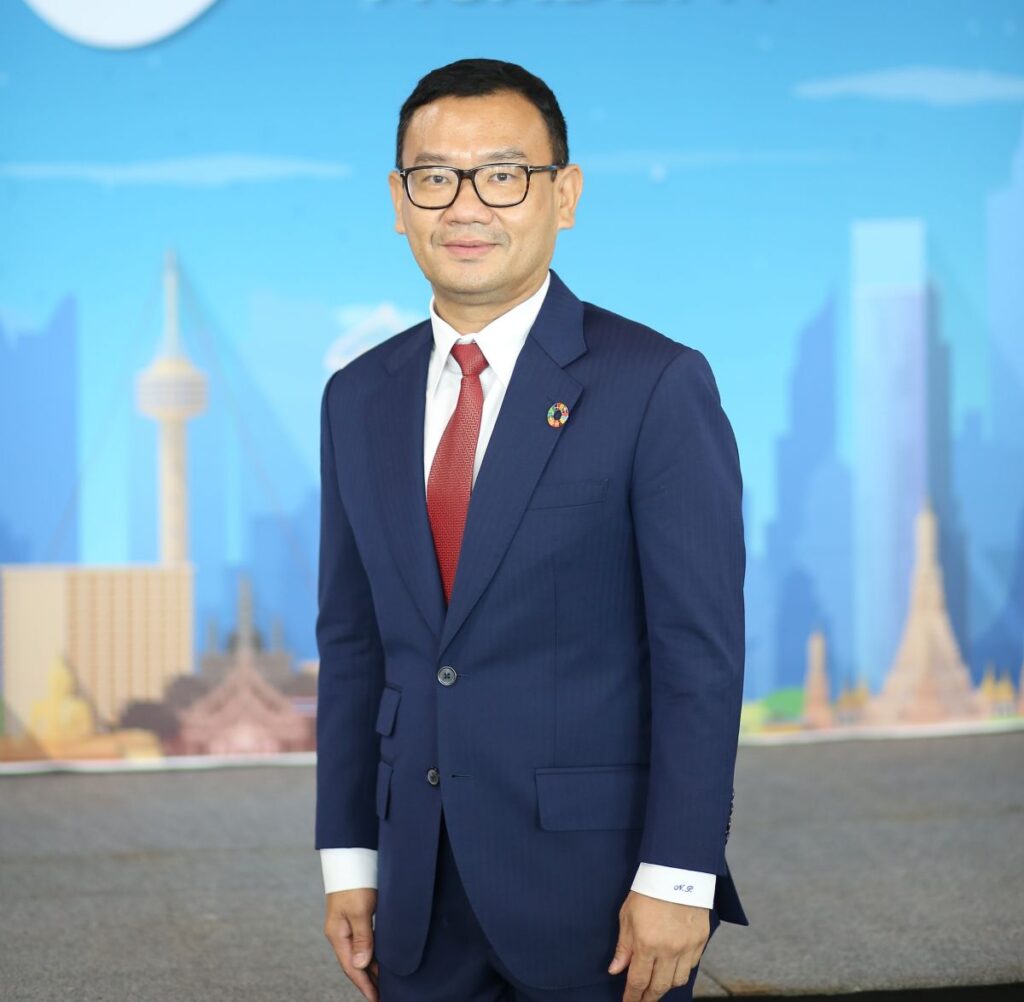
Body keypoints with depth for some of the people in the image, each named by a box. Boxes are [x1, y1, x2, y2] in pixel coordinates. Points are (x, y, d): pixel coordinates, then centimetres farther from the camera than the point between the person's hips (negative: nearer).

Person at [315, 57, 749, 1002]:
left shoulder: (658, 385, -8)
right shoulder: (358, 400, 9)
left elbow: (701, 649, -11)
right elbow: (352, 642, 11)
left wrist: (676, 880, -14)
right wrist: (349, 859, 8)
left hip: (598, 888, -4)